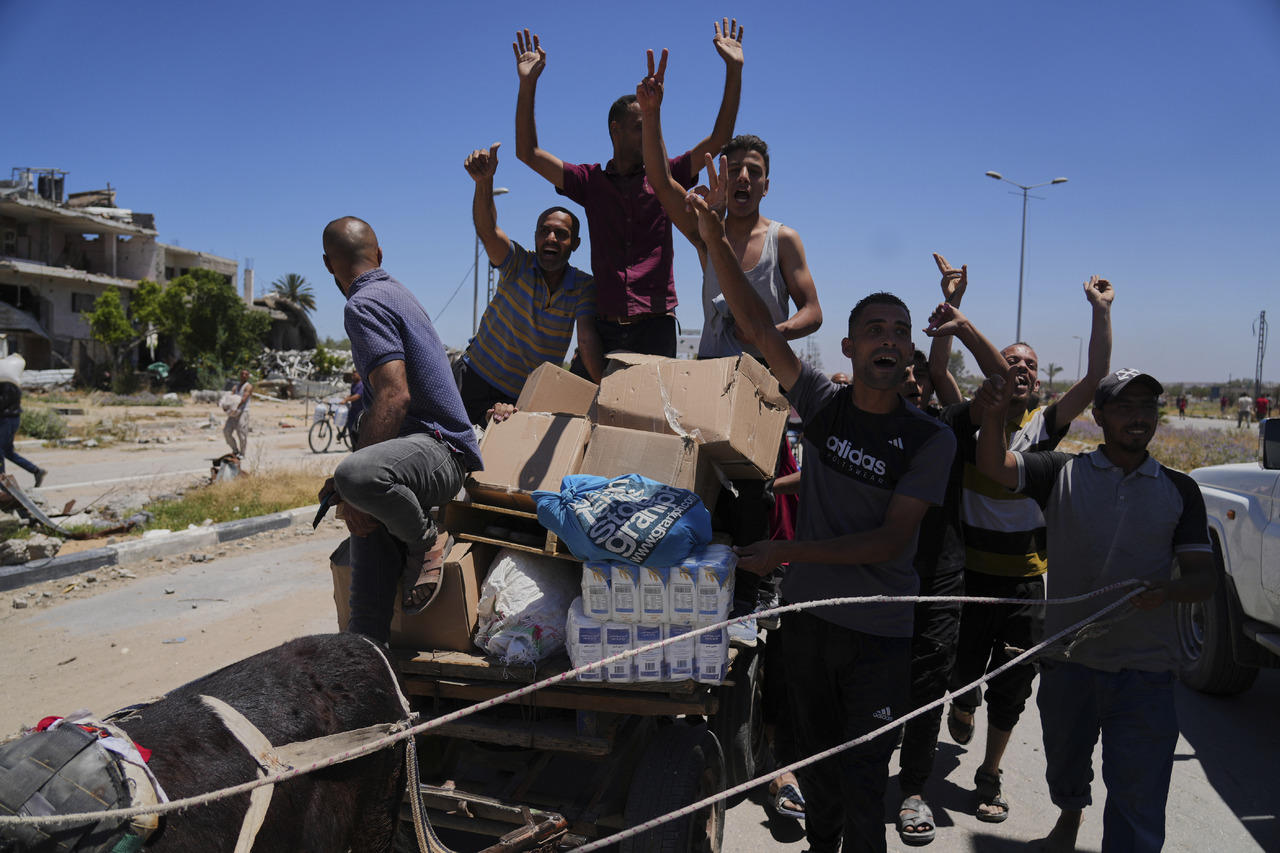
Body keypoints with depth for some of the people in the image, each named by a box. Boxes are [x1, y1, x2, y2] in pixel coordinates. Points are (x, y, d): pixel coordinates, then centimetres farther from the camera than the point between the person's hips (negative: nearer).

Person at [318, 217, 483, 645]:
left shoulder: (364, 305, -11)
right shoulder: (395, 292, 22)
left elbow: (394, 396, -24)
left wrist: (352, 481, -23)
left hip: (437, 448, -11)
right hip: (428, 447, 11)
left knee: (358, 476, -37)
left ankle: (425, 541, -10)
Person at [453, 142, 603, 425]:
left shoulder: (584, 287, -7)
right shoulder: (518, 263, -8)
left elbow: (587, 341, -18)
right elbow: (487, 230, -27)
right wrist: (484, 181, -46)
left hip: (525, 397, 0)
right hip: (473, 378, 0)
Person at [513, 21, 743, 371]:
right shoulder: (590, 180, 9)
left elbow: (719, 138, 4)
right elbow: (527, 152, 6)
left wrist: (734, 69, -1)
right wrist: (528, 84, -4)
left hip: (656, 328, 0)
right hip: (603, 329, 1)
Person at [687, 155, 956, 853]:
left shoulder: (930, 439, -9)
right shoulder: (824, 404, -4)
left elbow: (891, 539, -15)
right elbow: (755, 325, -11)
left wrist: (790, 552, -23)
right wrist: (713, 233, -20)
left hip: (878, 632, -3)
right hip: (806, 613, 3)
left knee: (863, 777, 5)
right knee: (815, 756, 20)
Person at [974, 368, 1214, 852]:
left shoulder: (1179, 490, 5)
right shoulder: (1063, 473, 1)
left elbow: (1203, 577, 2)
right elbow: (993, 468, -13)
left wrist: (1168, 589, -21)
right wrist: (995, 415, -32)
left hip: (1146, 671, 0)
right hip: (1067, 661, 1)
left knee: (1138, 811, -2)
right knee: (1065, 768, 25)